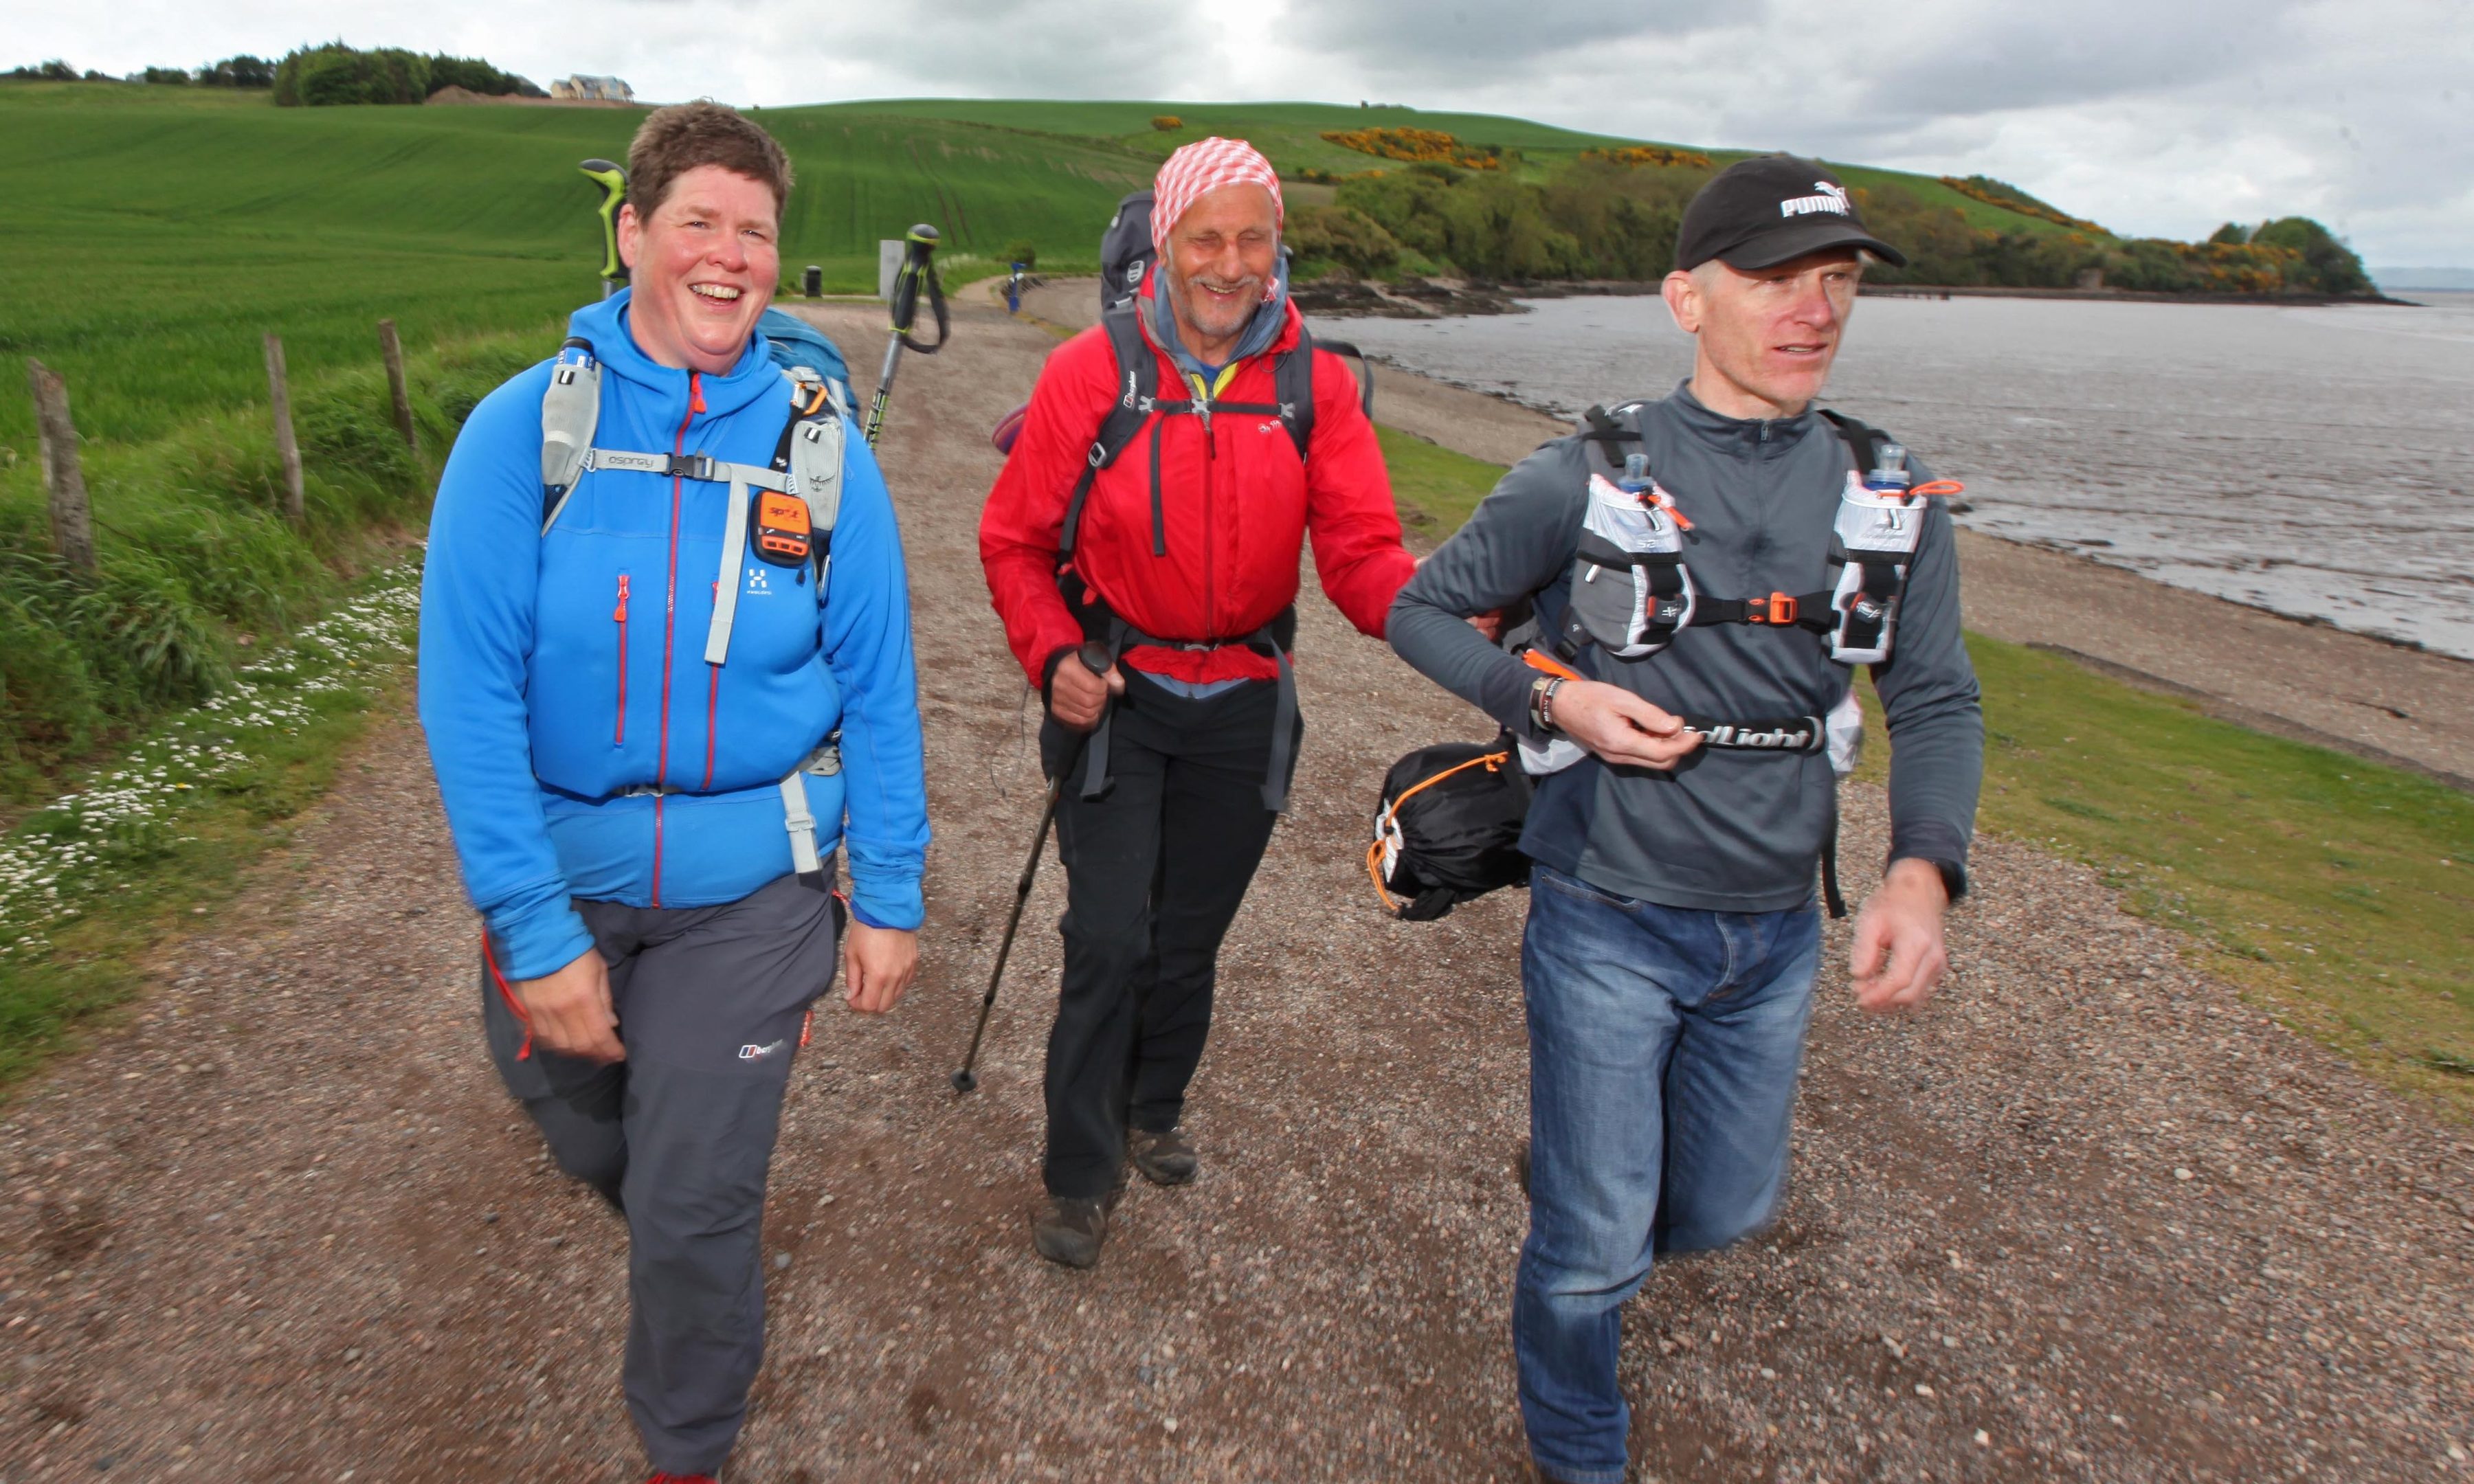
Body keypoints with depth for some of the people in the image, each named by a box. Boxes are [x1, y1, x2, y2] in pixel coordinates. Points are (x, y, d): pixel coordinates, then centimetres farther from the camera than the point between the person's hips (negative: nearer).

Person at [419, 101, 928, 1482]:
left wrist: (890, 896, -3)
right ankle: (677, 1234, 60)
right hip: (562, 877, 2)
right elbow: (469, 692, -13)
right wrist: (534, 931, -17)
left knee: (696, 1207, 6)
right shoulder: (525, 426, -10)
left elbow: (878, 686, -3)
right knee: (590, 1139, 23)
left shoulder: (819, 440, -7)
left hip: (747, 888, -1)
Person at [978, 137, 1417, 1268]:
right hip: (1116, 696, -2)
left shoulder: (1315, 383, -4)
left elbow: (1360, 549, -9)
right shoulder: (1092, 370, -9)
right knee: (1109, 939, -5)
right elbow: (1014, 540, -2)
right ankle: (1080, 1176, 15)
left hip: (1242, 702, 3)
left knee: (1191, 938, 16)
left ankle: (1154, 1109, 42)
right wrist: (1052, 654, -18)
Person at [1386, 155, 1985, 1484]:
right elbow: (1421, 607, -3)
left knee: (1724, 1209, 22)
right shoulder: (1584, 482, -12)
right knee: (1595, 1244, 5)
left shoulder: (1891, 507, 0)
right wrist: (1555, 699, -20)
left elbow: (1937, 704, 2)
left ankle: (1569, 1168, 55)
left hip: (1774, 930, 5)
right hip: (1607, 924, -4)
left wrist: (1921, 873, -16)